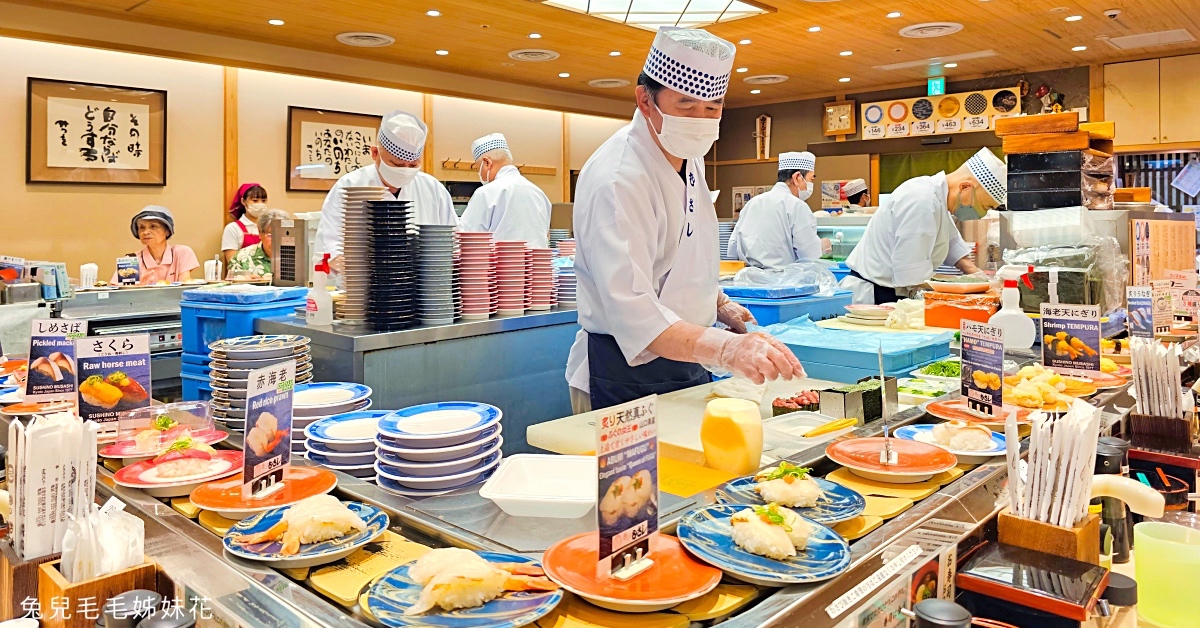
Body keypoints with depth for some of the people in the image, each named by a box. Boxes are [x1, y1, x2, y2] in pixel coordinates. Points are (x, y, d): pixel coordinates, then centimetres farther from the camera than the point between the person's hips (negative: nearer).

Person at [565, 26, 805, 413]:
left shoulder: (689, 156, 4)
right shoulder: (617, 179, -26)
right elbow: (632, 312, -37)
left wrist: (718, 304, 8)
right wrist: (725, 349, -49)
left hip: (685, 365, 9)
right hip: (625, 376, -9)